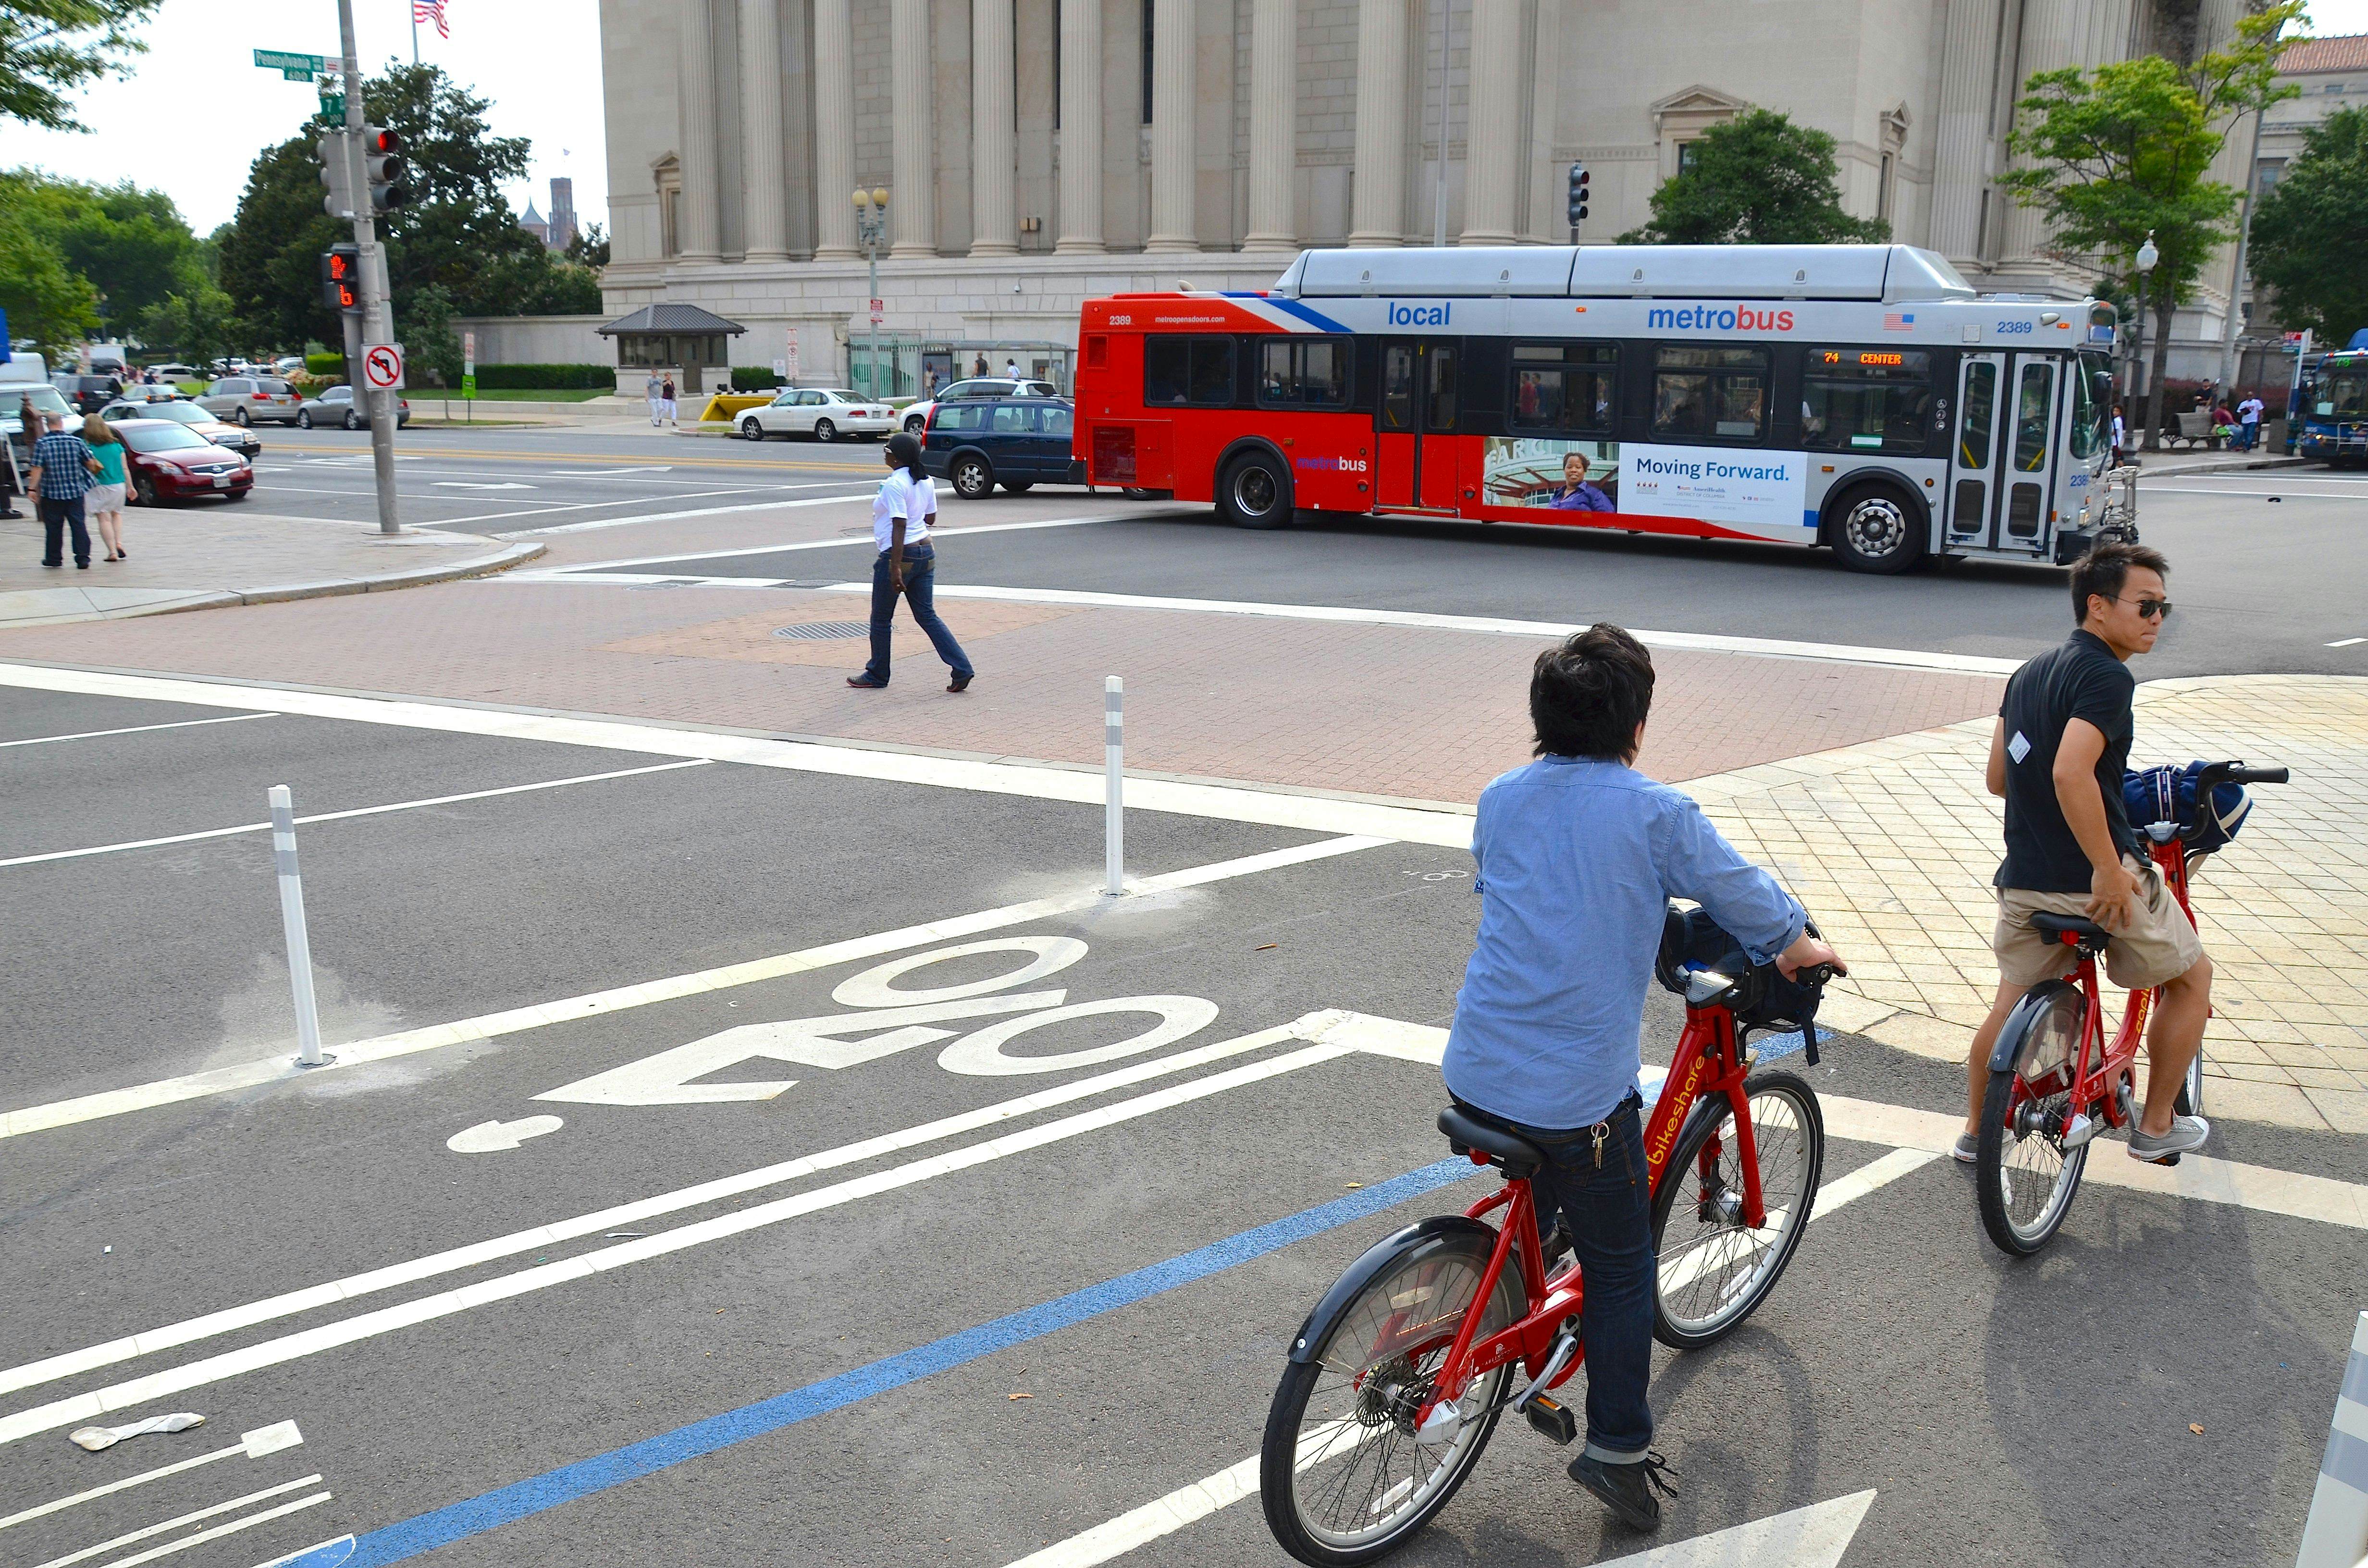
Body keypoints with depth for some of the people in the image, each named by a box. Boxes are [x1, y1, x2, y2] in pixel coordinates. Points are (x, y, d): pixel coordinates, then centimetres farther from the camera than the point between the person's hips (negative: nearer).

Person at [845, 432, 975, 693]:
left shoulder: (895, 485, -18)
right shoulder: (926, 481, 7)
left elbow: (899, 527, -23)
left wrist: (896, 568, -24)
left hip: (899, 554, -8)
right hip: (926, 552, 8)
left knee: (881, 619, 9)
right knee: (927, 616, 10)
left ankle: (877, 676, 22)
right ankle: (962, 669, 0)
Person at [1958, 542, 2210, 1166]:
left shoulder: (2029, 673, 10)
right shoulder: (2107, 677, -17)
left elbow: (1998, 778, 15)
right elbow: (2071, 774, -31)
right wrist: (2109, 870, -26)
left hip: (2024, 877, 7)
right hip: (2099, 881, -7)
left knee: (2013, 999, 24)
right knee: (2192, 979, 16)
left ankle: (1977, 1129, 29)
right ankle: (2156, 1126, 24)